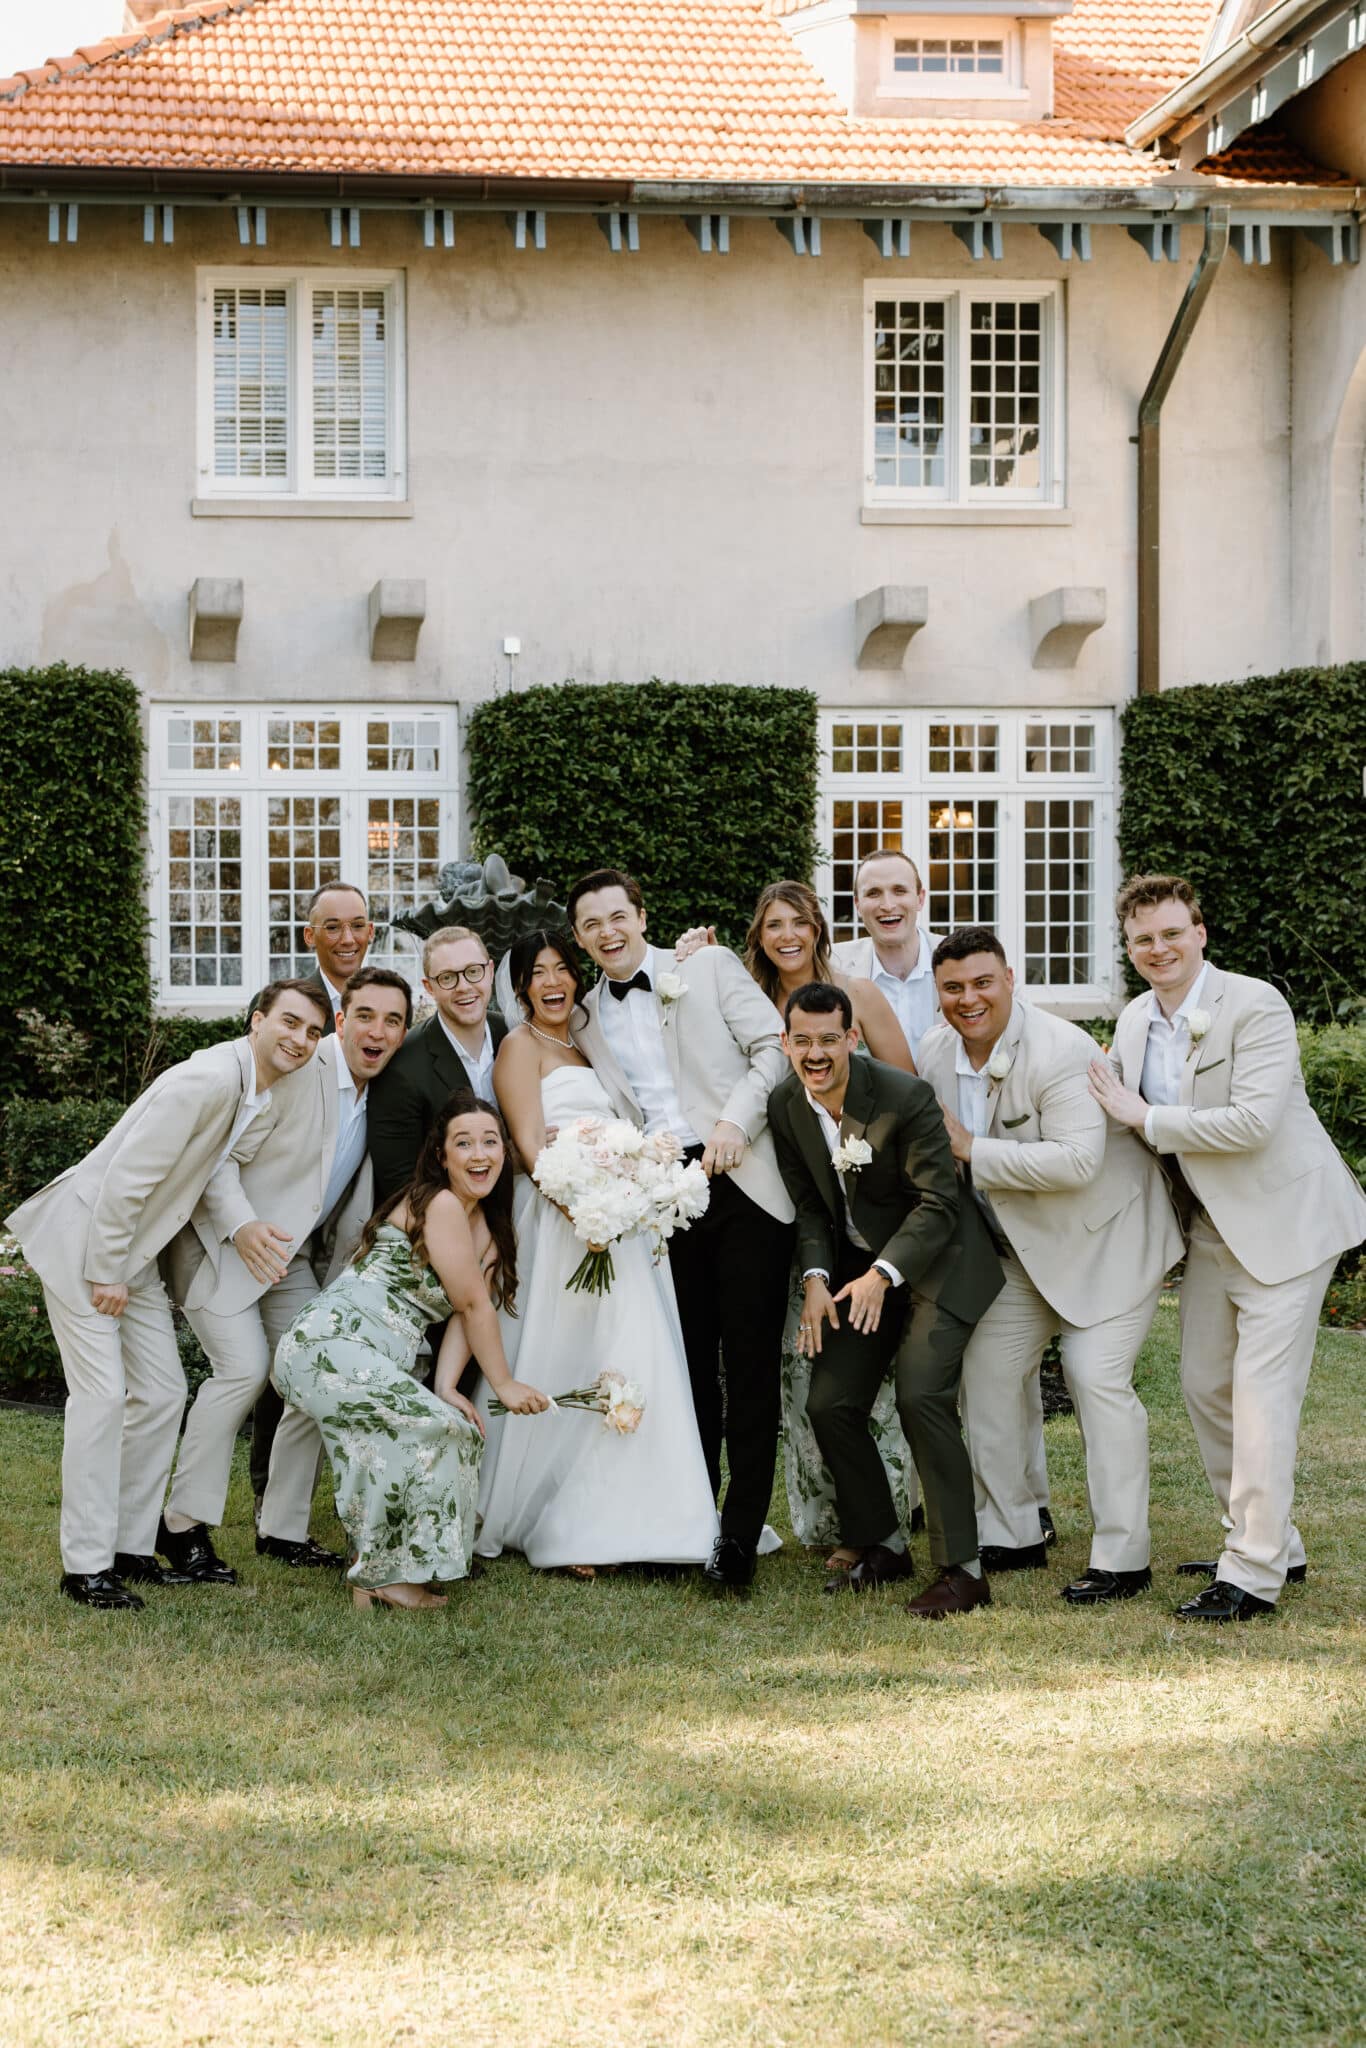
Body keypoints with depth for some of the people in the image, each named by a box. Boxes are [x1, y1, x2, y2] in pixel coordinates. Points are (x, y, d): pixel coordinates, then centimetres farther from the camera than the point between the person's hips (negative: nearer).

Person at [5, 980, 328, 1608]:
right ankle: (85, 1566, -7)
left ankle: (131, 1549, 17)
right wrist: (106, 1274, -19)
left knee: (162, 1393, 8)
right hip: (83, 1238, -9)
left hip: (135, 1250, 9)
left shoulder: (270, 1102, 3)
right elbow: (125, 1179, -25)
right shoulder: (207, 1081, -26)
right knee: (102, 1395, -12)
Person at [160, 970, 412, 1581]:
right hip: (220, 1240, -7)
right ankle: (183, 1524, -9)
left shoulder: (383, 1097, 4)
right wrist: (242, 1224, -33)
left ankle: (282, 1530, 13)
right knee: (244, 1367, -21)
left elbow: (356, 1202, 11)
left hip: (292, 1255, 7)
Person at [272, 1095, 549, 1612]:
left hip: (380, 1362, 10)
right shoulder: (441, 1205, -11)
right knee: (437, 1429, -23)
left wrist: (446, 1387, -10)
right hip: (330, 1345, -10)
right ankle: (387, 1574, -13)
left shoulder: (486, 1224, 17)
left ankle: (382, 1571, 11)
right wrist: (504, 1384, -2)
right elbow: (472, 1305, -10)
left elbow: (463, 1315, 5)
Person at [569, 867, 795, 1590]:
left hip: (741, 1181, -3)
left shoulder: (708, 968, 6)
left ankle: (740, 1534, -4)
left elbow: (775, 1047, 0)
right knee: (689, 1364, 5)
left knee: (750, 1362, -6)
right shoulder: (586, 1020, 16)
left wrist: (735, 1125, -12)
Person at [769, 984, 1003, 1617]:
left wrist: (883, 1274, -30)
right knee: (829, 1405, 1)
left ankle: (961, 1569, -15)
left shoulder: (906, 1097, -23)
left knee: (922, 1397, -21)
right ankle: (882, 1547, 20)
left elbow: (937, 1202, -20)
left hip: (932, 1261, -6)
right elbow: (809, 1204, 2)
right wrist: (816, 1276, -15)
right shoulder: (786, 1106, -5)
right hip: (855, 1267, 6)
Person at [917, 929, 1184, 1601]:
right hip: (1022, 1245, 8)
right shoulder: (935, 1051, -2)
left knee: (1096, 1376, -15)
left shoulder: (1061, 1052, -25)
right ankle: (1010, 1537, 19)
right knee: (986, 1374, 6)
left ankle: (1122, 1558, -9)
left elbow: (1077, 1160, -34)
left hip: (1105, 1236, -8)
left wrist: (970, 1152, -30)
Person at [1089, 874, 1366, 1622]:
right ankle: (1267, 1540, 27)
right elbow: (1122, 1122, 21)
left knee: (1261, 1393, -11)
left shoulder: (1254, 1006, -19)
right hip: (1210, 1226, 8)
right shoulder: (1134, 1022, 4)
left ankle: (1254, 1574, -7)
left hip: (1282, 1220, -8)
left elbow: (1254, 1122, -29)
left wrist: (1146, 1118, -23)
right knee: (1204, 1387, 13)